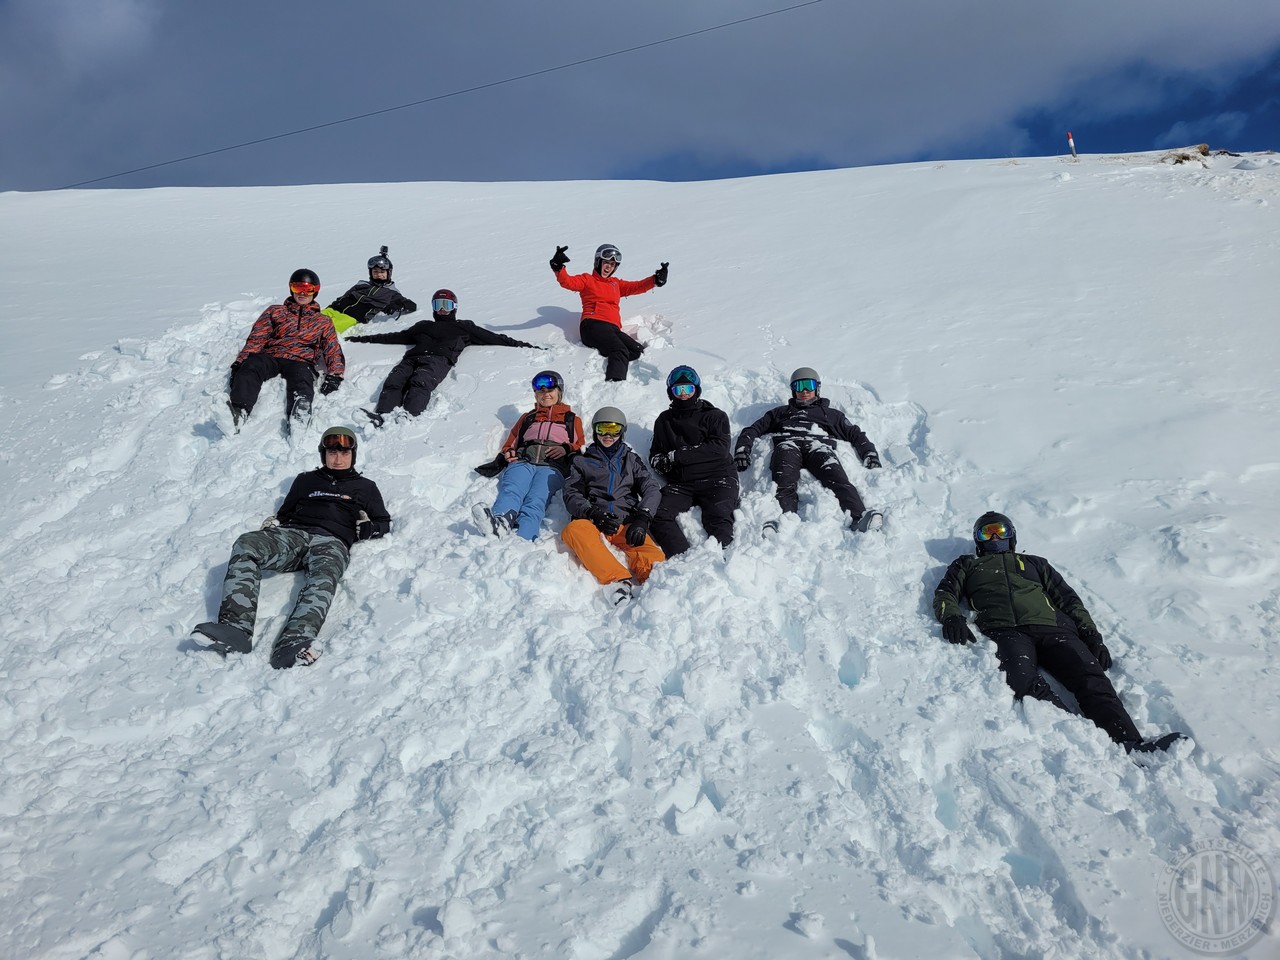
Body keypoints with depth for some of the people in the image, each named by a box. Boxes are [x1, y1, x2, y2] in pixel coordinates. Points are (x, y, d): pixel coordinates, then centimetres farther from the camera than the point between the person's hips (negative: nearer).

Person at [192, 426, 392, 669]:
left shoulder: (365, 487, 29)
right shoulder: (306, 480, 34)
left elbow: (384, 523, 24)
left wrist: (367, 528, 2)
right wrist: (272, 524, 12)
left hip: (332, 542, -2)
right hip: (293, 534, 3)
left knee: (323, 577, -40)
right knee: (246, 544, -32)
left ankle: (293, 644, -65)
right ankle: (236, 627, -47)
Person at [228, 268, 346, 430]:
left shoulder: (323, 321, 30)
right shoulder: (275, 312, 30)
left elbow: (333, 350, 17)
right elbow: (256, 339, 17)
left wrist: (334, 375, -6)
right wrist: (240, 362, -1)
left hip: (300, 361, -1)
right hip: (270, 356, 2)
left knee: (301, 380, -39)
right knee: (250, 367, -35)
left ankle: (298, 417, -71)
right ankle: (239, 412, -59)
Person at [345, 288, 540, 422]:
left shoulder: (464, 327, 33)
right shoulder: (423, 326, 41)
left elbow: (494, 338, 29)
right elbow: (395, 337, 42)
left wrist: (523, 345, 22)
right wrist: (364, 339, 40)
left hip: (439, 359, -3)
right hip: (413, 357, 3)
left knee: (419, 382, -36)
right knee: (394, 381, -29)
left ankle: (408, 416, -60)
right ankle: (381, 416, -50)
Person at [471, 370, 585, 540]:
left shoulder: (572, 420, 33)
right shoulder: (527, 418, 39)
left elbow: (580, 449, 22)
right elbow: (510, 444, 33)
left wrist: (567, 449, -1)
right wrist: (506, 455, 9)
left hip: (552, 467, -2)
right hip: (522, 462, 2)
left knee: (535, 501, -36)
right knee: (511, 491, -36)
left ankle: (522, 541, -65)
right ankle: (500, 521, -68)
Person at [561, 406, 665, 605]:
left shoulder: (631, 459, 28)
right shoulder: (582, 461, 27)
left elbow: (651, 489, 13)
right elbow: (571, 495, 13)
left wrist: (642, 518, -9)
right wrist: (592, 513, -11)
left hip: (627, 522, 1)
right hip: (591, 521, -1)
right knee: (573, 530, -39)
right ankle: (617, 579, -55)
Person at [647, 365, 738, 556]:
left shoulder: (715, 416, 13)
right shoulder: (664, 420, 27)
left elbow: (719, 448, -3)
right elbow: (655, 453, 33)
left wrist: (677, 455, -8)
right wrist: (660, 462, 5)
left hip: (716, 478, -2)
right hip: (680, 483, 3)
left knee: (718, 519, -30)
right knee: (658, 516, -27)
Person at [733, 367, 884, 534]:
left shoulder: (831, 414, 39)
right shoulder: (781, 412, 40)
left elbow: (855, 434, 29)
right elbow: (754, 430, 30)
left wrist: (869, 453, 8)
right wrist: (742, 450, 8)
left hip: (819, 444, 0)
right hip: (788, 444, 0)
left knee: (837, 479, -34)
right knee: (784, 482, -36)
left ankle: (859, 517, -58)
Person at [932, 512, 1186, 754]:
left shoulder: (1034, 563, 37)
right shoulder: (966, 565, 34)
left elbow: (1067, 597, 27)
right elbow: (945, 594, 18)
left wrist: (1091, 635, 10)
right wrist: (952, 617, -7)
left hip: (1051, 627, 3)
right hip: (1006, 631, -2)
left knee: (1091, 678, -27)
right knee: (1024, 680, -37)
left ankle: (1131, 745, -43)